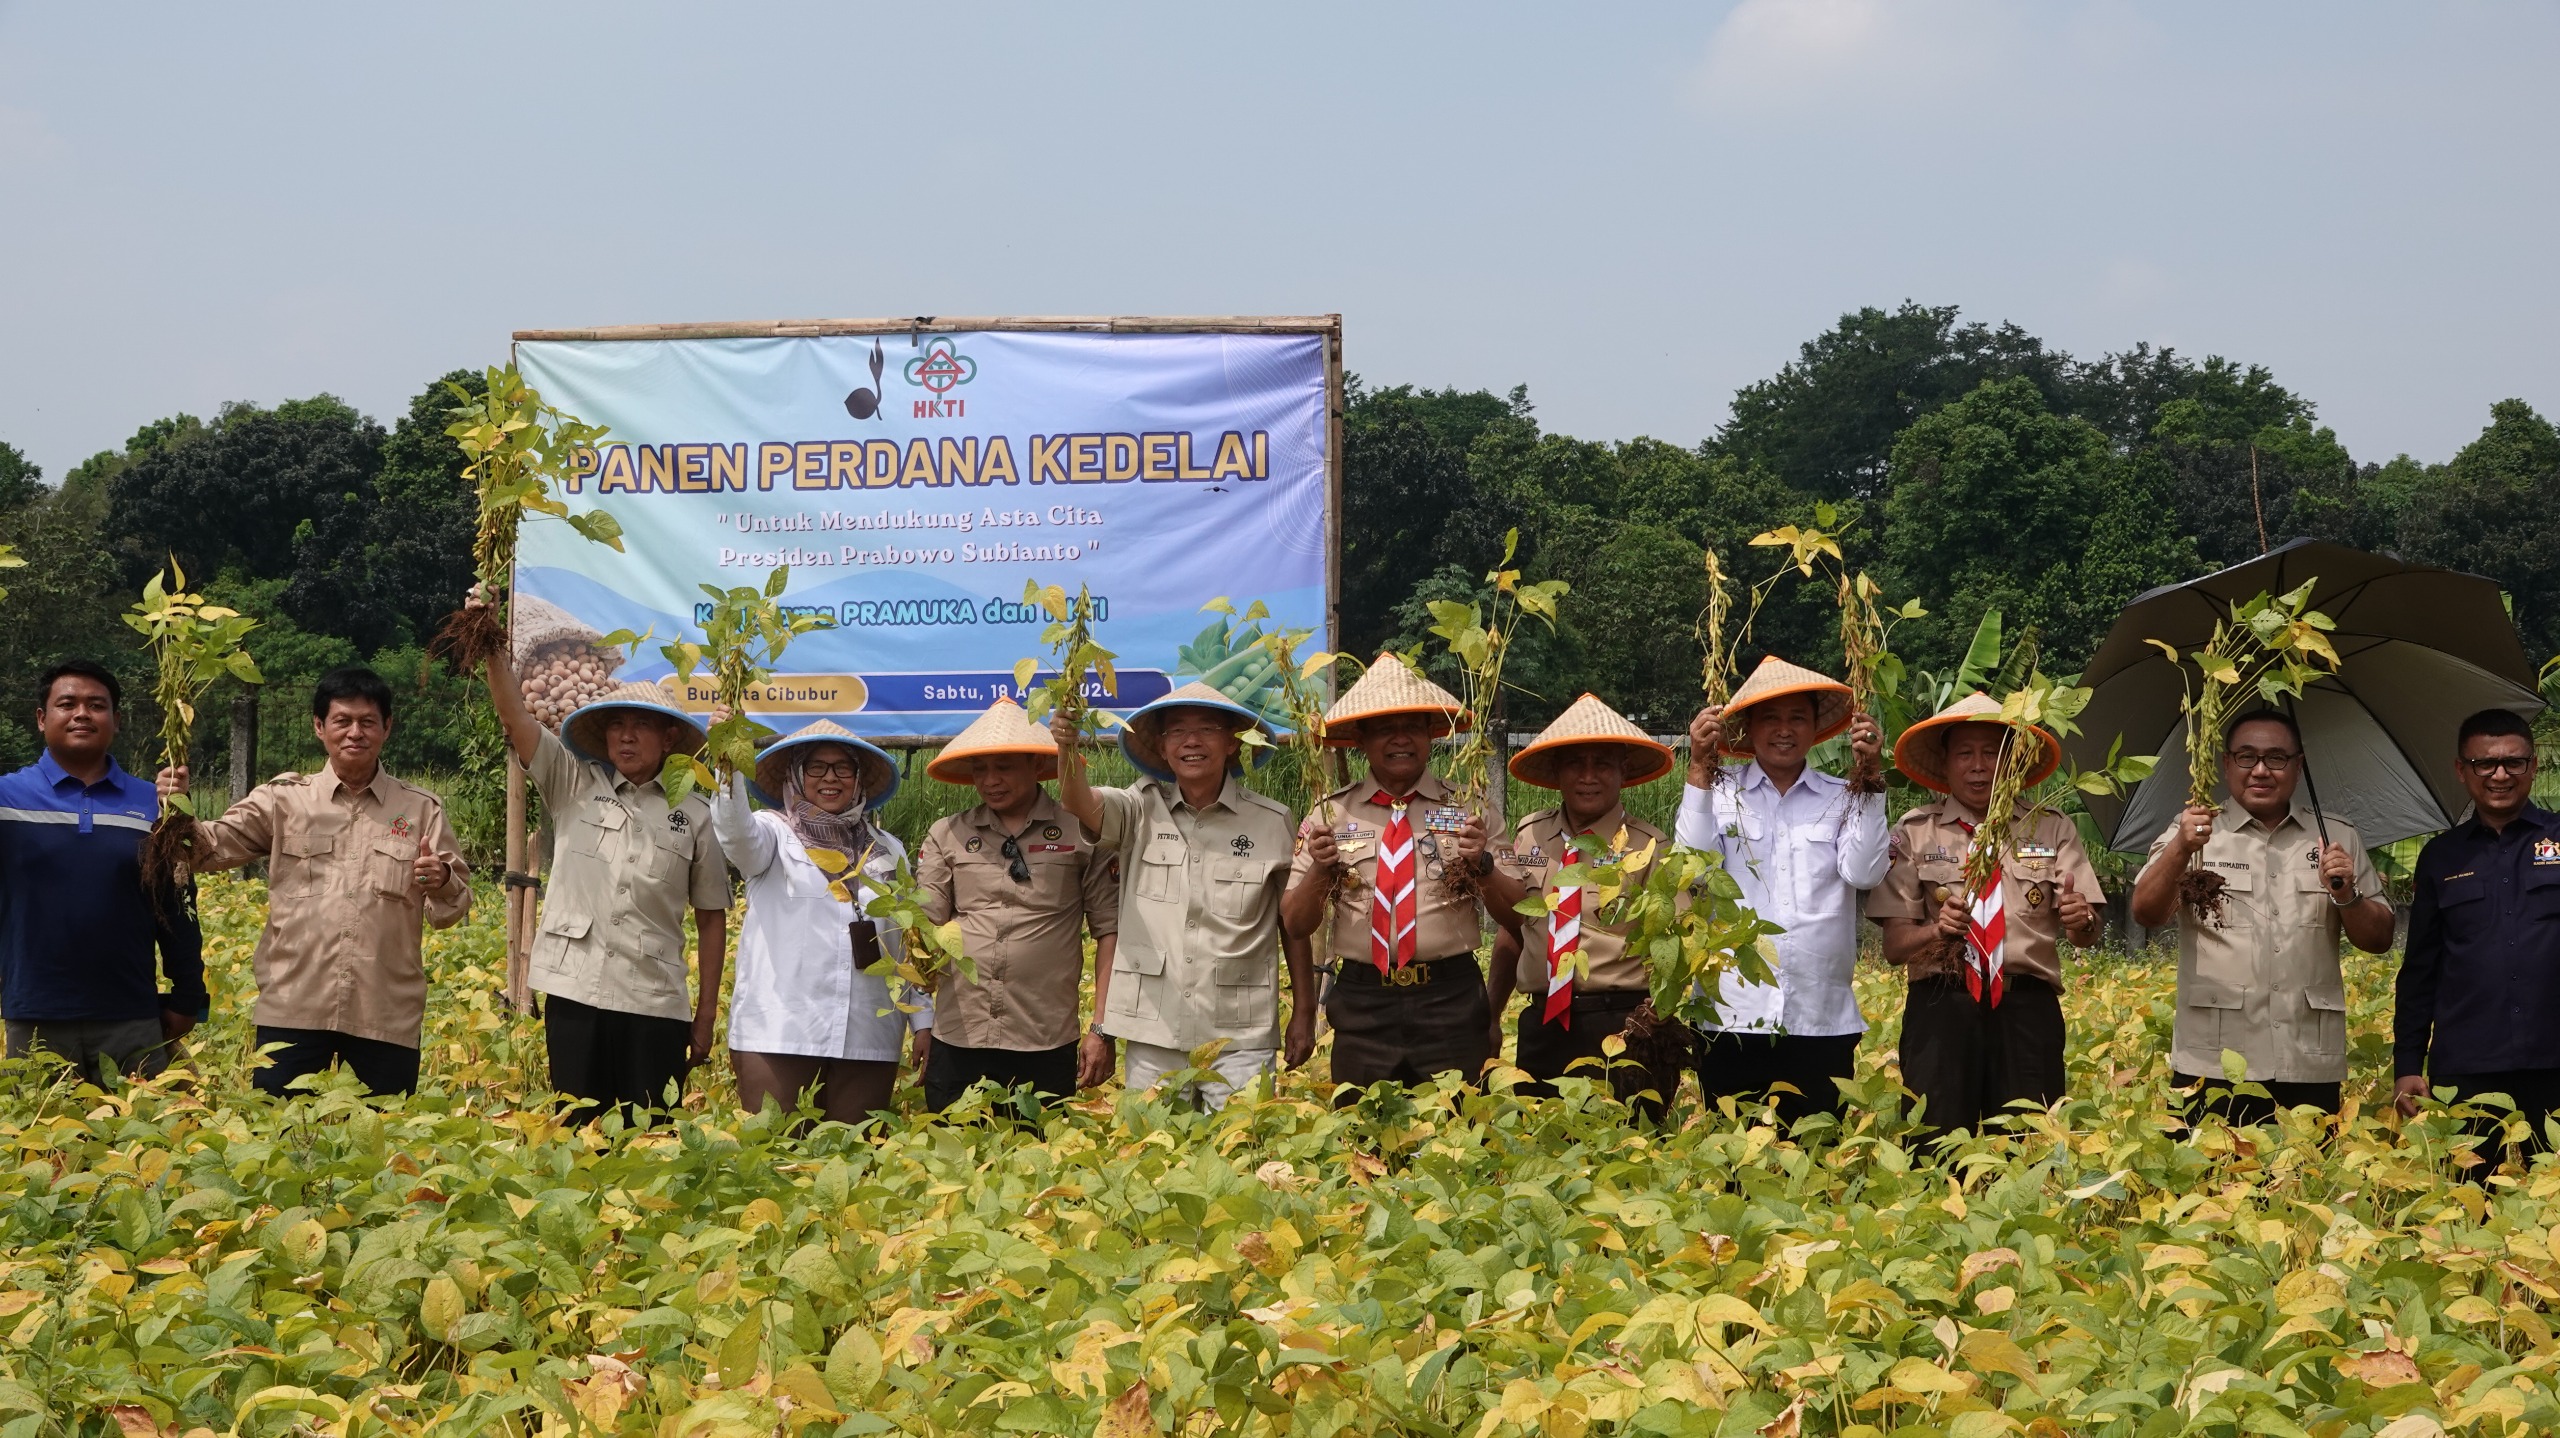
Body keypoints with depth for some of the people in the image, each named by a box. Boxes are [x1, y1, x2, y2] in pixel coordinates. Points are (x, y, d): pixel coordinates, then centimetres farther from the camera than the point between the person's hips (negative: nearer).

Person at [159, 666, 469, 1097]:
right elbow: (211, 848, 1)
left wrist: (443, 883, -18)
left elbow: (451, 910, 5)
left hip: (388, 1017, 0)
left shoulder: (421, 809, 7)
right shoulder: (284, 799, 8)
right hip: (293, 1009, 0)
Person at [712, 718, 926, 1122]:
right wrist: (729, 767, -35)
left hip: (868, 1039, 3)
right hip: (777, 1034, -3)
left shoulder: (888, 851, 16)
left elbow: (910, 945, 18)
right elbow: (735, 833, -18)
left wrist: (923, 1021, 13)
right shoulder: (773, 834, 5)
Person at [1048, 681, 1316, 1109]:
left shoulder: (1271, 822, 1)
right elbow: (1080, 804, -17)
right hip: (1152, 1036, 1)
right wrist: (1068, 749, -37)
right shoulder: (1142, 810, 3)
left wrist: (1304, 1014, 9)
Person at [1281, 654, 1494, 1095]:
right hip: (1362, 1006, 1)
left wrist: (1480, 864, -16)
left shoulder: (1467, 810, 4)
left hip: (1451, 1007, -1)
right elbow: (1295, 926, 4)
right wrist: (1321, 870, -13)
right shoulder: (1330, 815, 6)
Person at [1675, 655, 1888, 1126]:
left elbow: (1864, 873, -6)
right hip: (1732, 1020, -1)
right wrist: (1699, 769, -12)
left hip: (1822, 1022, 1)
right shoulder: (1719, 793, 6)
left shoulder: (1844, 799, 8)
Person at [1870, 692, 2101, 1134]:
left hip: (2028, 1012, 1)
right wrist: (1937, 931, -19)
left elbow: (2086, 933, 2)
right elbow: (1894, 946, 2)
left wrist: (2081, 920, -21)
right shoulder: (1915, 833, 7)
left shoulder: (2052, 830, 10)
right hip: (1942, 1009, -1)